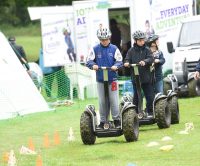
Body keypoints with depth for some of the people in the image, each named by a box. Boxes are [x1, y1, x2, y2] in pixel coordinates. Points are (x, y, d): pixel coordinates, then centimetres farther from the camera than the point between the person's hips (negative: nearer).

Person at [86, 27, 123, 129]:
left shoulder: (114, 49, 2)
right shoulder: (95, 49, 3)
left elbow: (119, 61, -1)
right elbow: (88, 61, -1)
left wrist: (115, 66, -22)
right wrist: (93, 65, -22)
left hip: (112, 79, -1)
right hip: (100, 80, 1)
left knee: (114, 101, -2)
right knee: (102, 102, 5)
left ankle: (116, 120, 7)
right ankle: (102, 121, 12)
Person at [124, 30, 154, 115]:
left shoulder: (146, 50, 3)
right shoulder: (131, 51, 5)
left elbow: (151, 59, -8)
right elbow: (127, 59, 3)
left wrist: (145, 62, -27)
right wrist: (126, 63, -20)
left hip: (146, 77, 0)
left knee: (150, 96, -2)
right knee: (136, 96, 5)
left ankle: (150, 112, 8)